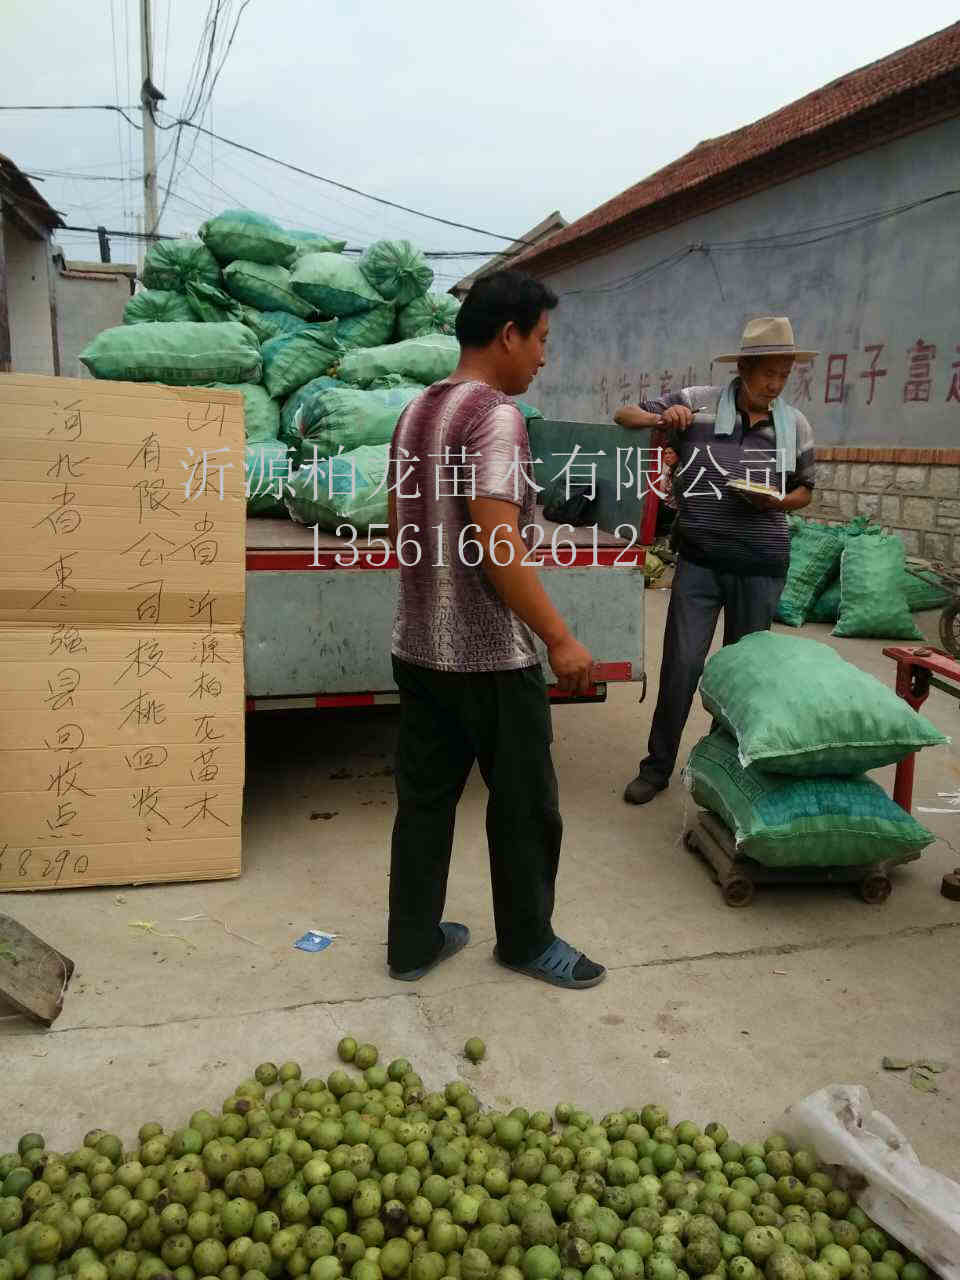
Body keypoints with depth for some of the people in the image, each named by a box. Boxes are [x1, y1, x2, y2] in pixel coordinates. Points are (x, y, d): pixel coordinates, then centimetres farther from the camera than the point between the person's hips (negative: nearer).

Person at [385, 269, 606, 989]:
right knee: (524, 804, 10)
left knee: (425, 799, 15)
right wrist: (559, 638, -19)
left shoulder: (415, 412, 11)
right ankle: (527, 941, 27)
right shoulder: (496, 415, -16)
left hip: (418, 647, 8)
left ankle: (413, 942, 27)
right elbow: (497, 543, -24)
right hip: (492, 656, -8)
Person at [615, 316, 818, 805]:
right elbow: (625, 416, 2)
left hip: (761, 568, 2)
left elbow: (804, 490, 15)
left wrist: (777, 501, -8)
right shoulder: (697, 403, -6)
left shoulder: (795, 426, 1)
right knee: (681, 666, -1)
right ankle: (657, 765, 16)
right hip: (699, 562, -2)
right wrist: (660, 417, -20)